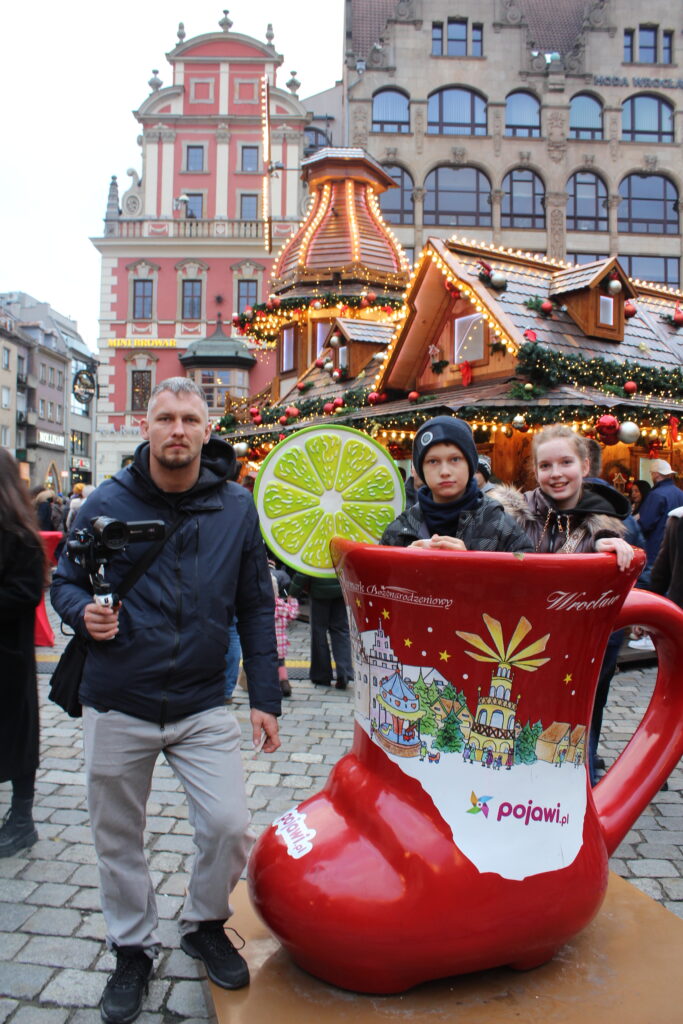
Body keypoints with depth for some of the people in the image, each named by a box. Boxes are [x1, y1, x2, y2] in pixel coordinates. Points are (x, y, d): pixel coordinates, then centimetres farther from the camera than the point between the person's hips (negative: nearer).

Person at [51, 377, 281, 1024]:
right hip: (117, 707, 0)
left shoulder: (236, 509, 0)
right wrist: (84, 612, -18)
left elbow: (255, 607, 4)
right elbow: (63, 580, 6)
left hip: (203, 708, 0)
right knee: (117, 838, 13)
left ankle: (204, 925, 30)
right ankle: (132, 949, 39)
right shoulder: (107, 504, -3)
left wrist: (264, 696, 1)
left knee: (230, 829, -1)